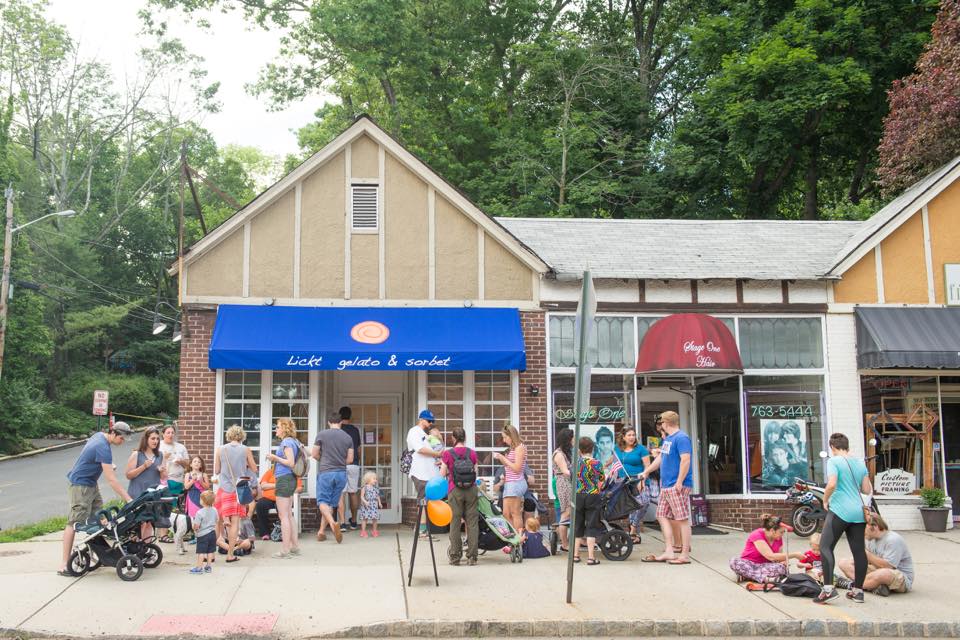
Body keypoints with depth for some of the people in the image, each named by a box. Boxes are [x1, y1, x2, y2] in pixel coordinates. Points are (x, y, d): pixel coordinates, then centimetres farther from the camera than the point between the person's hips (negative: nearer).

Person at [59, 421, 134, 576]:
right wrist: (128, 499, -28)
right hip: (80, 486, -10)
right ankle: (64, 565, -10)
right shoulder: (103, 448, -26)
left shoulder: (99, 435, 3)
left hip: (91, 484, 10)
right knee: (74, 522, -10)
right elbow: (111, 480, -28)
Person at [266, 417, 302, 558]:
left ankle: (285, 550, -2)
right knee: (289, 515, 15)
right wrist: (275, 459, 17)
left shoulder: (287, 442, -14)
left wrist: (275, 458, -13)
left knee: (283, 516, -5)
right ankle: (295, 547, 19)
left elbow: (291, 463, -20)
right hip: (290, 479, 10)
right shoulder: (293, 441, 14)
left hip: (284, 479, -10)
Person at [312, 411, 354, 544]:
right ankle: (321, 531, 13)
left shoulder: (322, 434, -4)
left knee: (323, 502, 1)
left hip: (325, 472, -3)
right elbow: (350, 459, 4)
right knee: (331, 503, 11)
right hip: (341, 473, 3)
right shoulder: (348, 438, 4)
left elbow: (315, 455, 0)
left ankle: (333, 523, -25)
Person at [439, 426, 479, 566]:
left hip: (455, 490, -2)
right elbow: (475, 473, 7)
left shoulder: (447, 454, -4)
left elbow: (442, 474, 0)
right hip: (471, 490, 2)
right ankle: (472, 557, 4)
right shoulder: (472, 453, 2)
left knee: (455, 522, 5)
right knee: (472, 522, 4)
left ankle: (455, 556, 9)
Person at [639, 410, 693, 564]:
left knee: (682, 520, -5)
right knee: (663, 516, 10)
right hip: (666, 486, 10)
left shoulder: (681, 438, -13)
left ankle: (685, 555, -1)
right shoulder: (667, 439, 17)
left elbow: (686, 460, -22)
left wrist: (679, 483, -25)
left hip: (678, 486, -10)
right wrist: (646, 471, 32)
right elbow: (661, 458, 29)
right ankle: (669, 552, 13)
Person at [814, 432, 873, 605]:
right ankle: (858, 591, 15)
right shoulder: (860, 463, 13)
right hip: (858, 512, 7)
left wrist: (825, 500, -3)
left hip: (839, 511, -7)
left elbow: (831, 484, -19)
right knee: (859, 551, 10)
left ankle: (828, 589, -16)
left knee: (825, 547, -5)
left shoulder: (833, 461, -5)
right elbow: (868, 490, 12)